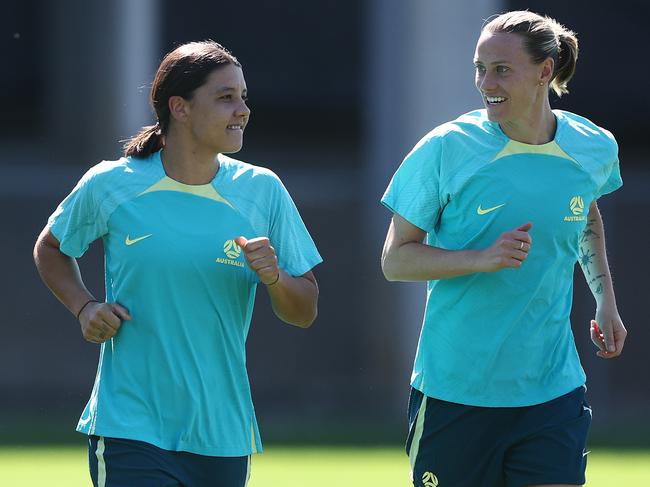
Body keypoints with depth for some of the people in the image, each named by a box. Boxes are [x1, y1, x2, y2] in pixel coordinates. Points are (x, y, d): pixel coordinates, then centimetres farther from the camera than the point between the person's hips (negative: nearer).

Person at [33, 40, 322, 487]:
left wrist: (275, 278, -15)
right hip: (130, 431, -3)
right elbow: (51, 249, 17)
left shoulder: (262, 191, 2)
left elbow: (305, 313, 6)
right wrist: (84, 307, -1)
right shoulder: (109, 186, -3)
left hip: (224, 437, 3)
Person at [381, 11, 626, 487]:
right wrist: (483, 257, -22)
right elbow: (395, 259, -8)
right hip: (454, 392, -2)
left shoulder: (595, 148, 0)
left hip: (552, 396, 2)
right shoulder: (446, 149, -11)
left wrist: (606, 297, 15)